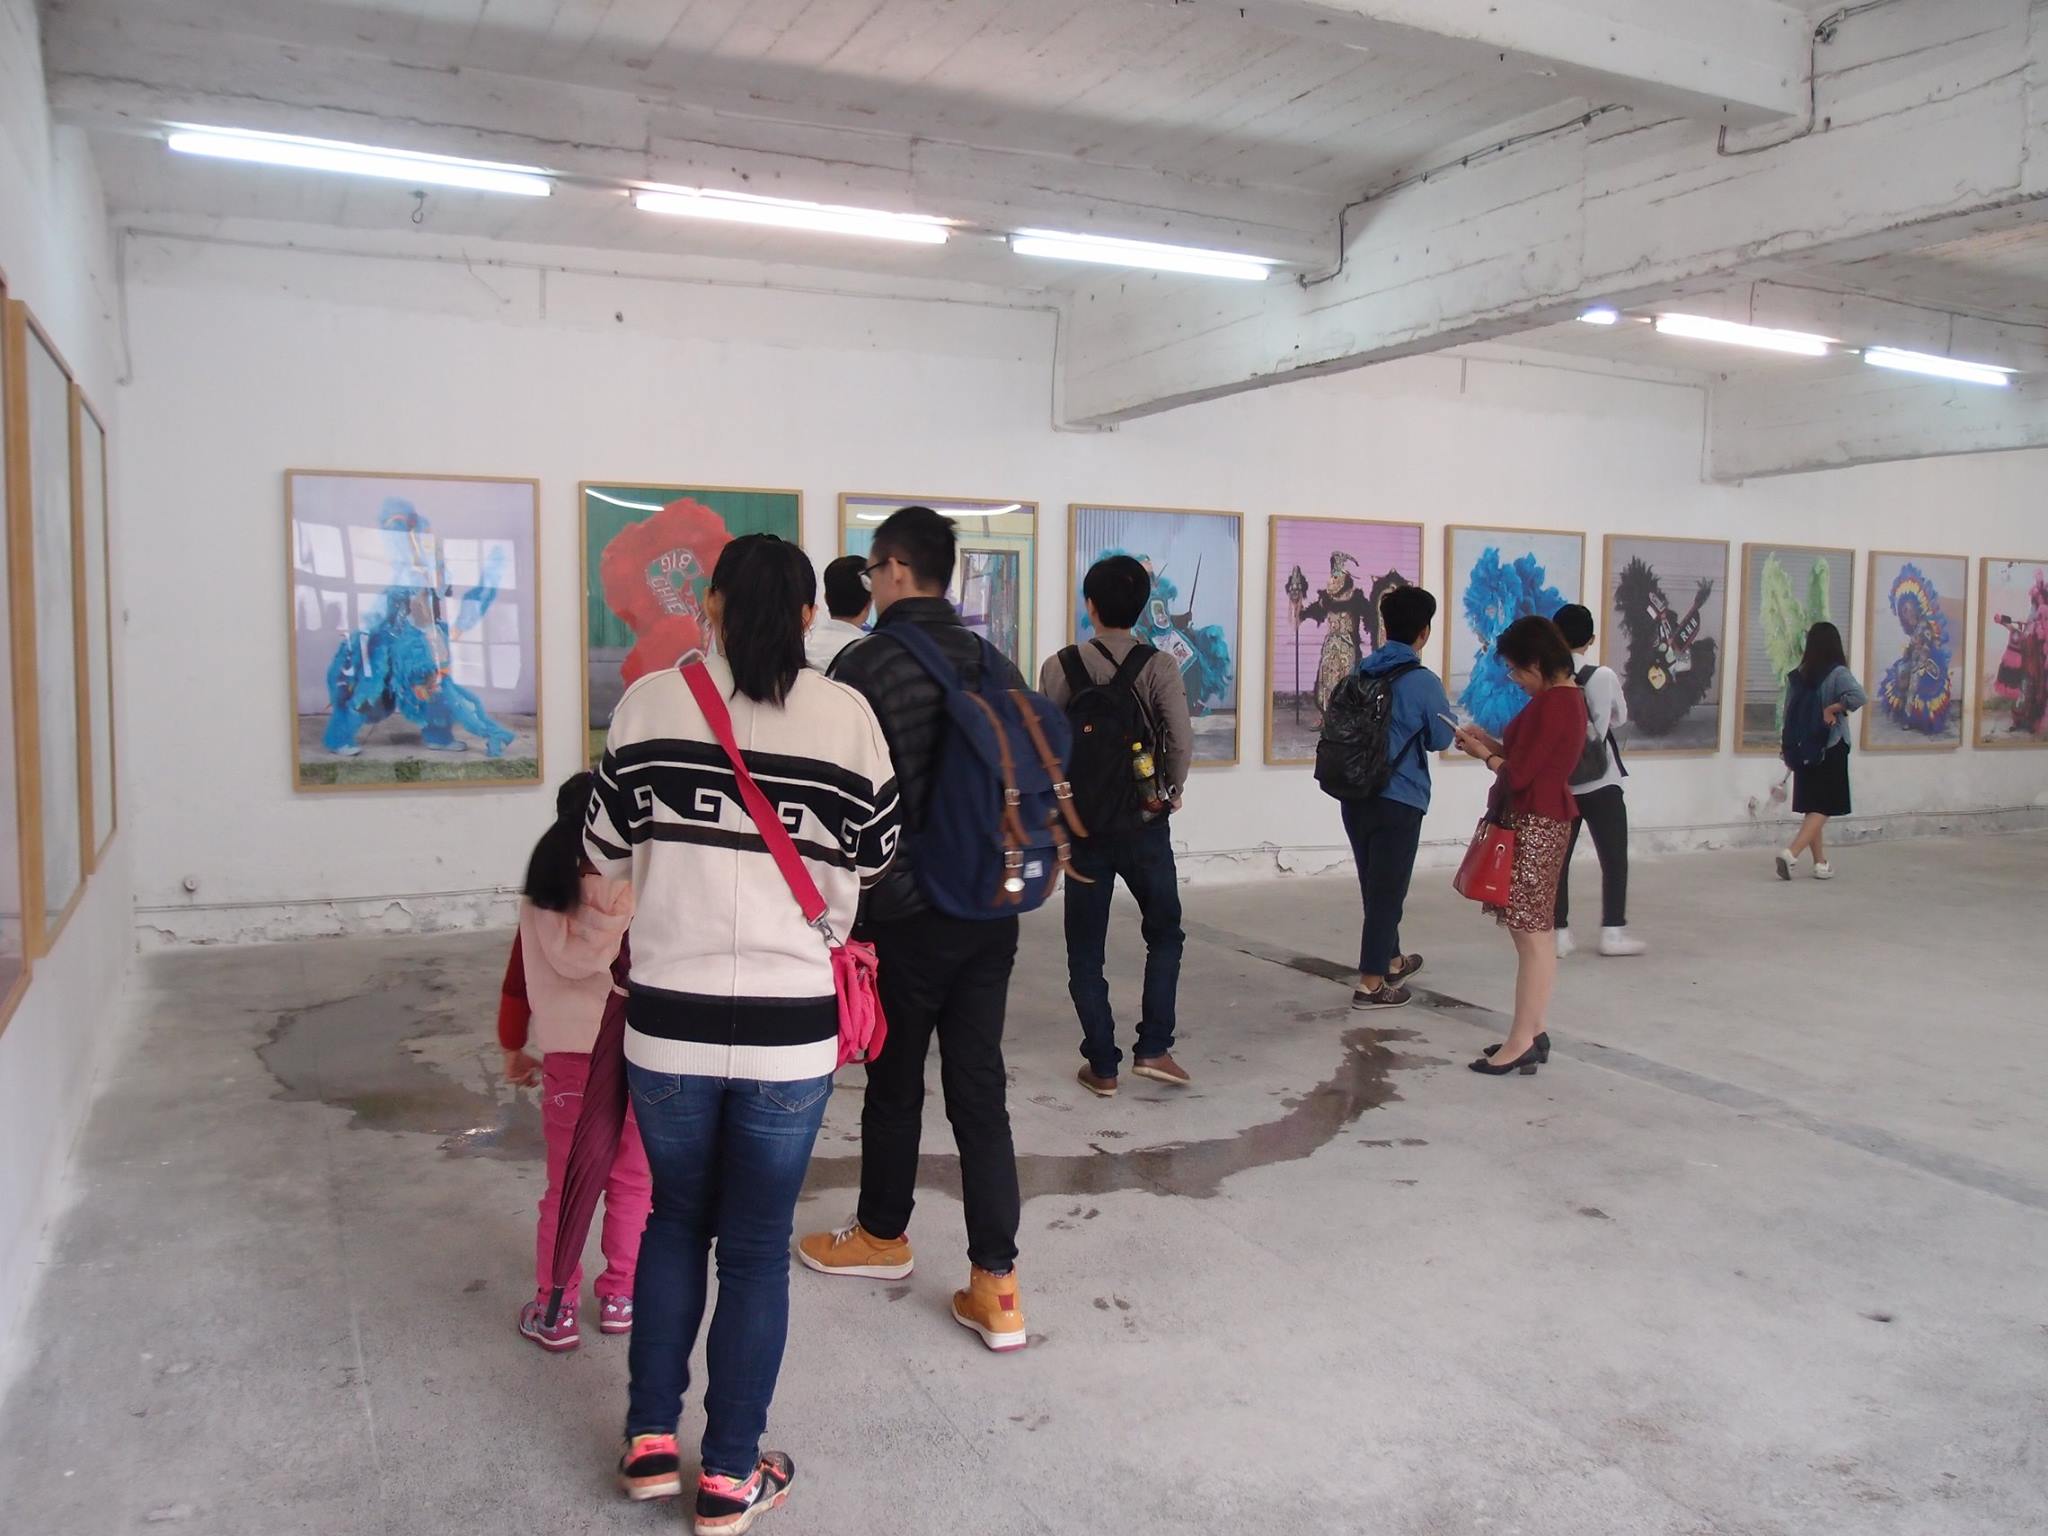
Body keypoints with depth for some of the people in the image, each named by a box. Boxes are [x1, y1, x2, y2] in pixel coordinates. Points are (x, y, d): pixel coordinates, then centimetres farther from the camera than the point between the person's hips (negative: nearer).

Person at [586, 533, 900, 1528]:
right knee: (757, 1248, 13)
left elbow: (606, 850, 5)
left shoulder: (651, 702, -4)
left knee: (675, 1220, 23)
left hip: (668, 1018, 1)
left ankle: (651, 1442, 30)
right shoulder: (847, 714, -6)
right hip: (791, 1026, -1)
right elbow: (873, 858, 5)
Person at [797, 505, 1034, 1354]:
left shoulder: (866, 665, -13)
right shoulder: (996, 665, 6)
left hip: (904, 911, -5)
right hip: (992, 911, 5)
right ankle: (995, 1284, 8)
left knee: (894, 1081, 14)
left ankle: (883, 1234, 35)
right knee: (980, 1090, 8)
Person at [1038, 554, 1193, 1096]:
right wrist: (1173, 791, 6)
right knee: (1164, 932, 19)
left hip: (1084, 825, 0)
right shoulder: (1161, 667, -6)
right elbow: (1182, 743, -13)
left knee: (1086, 950, 10)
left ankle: (1102, 1066, 12)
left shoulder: (1059, 668, -5)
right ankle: (1153, 1047, 9)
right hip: (1146, 824, 0)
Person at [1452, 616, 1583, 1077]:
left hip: (1535, 826, -11)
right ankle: (1532, 1034, 18)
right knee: (1535, 931, 12)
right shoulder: (1567, 697, 14)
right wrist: (1490, 742, 11)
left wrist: (1483, 754, -1)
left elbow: (1518, 774, -18)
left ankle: (1523, 1042, -4)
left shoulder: (1550, 704, -18)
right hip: (1544, 819, 11)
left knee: (1531, 933, -7)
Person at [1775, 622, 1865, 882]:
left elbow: (1788, 712, 7)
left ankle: (1821, 863, 18)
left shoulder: (1795, 676, 3)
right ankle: (1791, 853, -17)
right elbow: (1859, 696, -29)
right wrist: (1832, 709, -15)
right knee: (1822, 808, -1)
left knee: (1812, 807, 12)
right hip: (1831, 747, -5)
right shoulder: (1838, 673, -11)